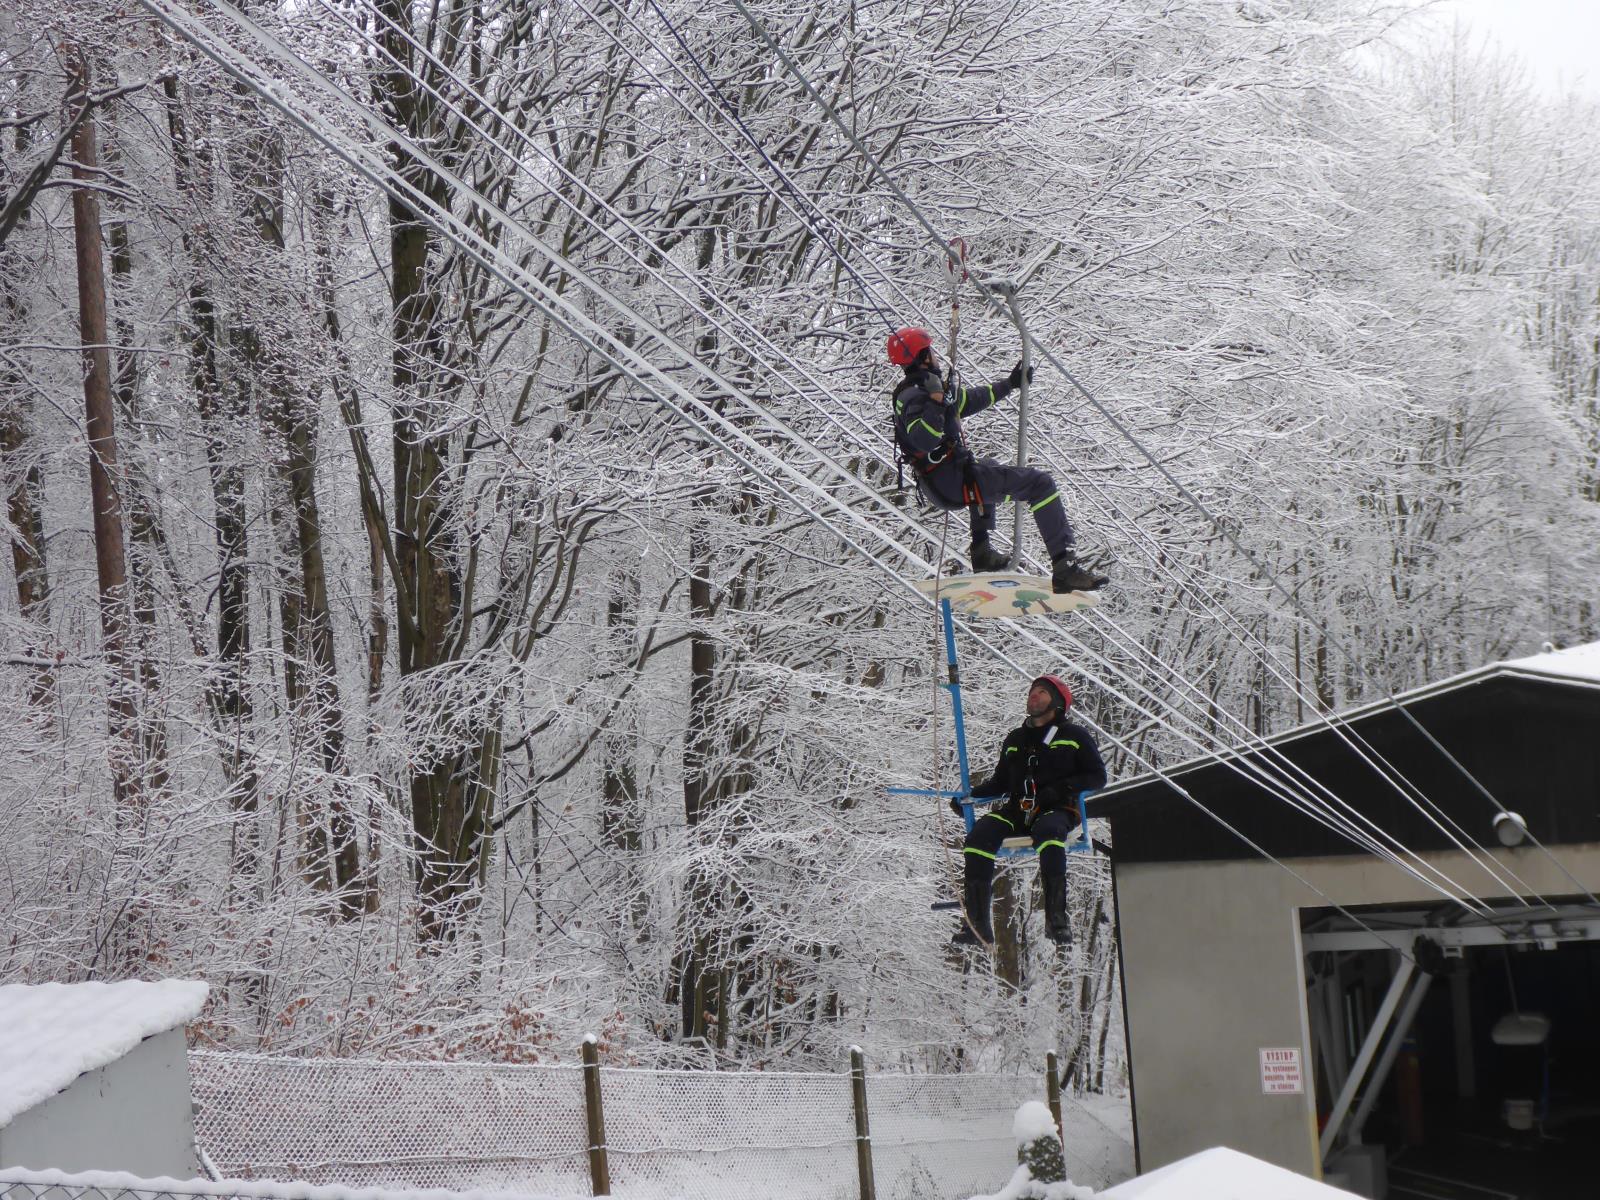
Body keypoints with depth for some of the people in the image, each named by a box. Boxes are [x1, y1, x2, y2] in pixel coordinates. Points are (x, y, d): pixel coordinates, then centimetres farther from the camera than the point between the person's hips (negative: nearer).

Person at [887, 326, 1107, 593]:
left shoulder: (916, 390, 15)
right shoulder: (915, 395, -17)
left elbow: (967, 400, 26)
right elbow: (924, 439, -34)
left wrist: (1009, 384, 31)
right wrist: (934, 400, -40)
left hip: (937, 484, 11)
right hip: (953, 482, -11)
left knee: (988, 468, 43)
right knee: (1039, 484, -11)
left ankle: (983, 553, 33)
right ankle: (1065, 569, -20)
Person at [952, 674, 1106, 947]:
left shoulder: (1074, 735, 11)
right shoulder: (1016, 738, 25)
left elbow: (1097, 776, 5)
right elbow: (1001, 781, 28)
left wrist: (1060, 788, -11)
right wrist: (971, 795, 10)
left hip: (1057, 811, -4)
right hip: (1018, 810, 4)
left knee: (1047, 832, -41)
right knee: (979, 836, -26)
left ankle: (1056, 917, -38)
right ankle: (976, 921, -27)